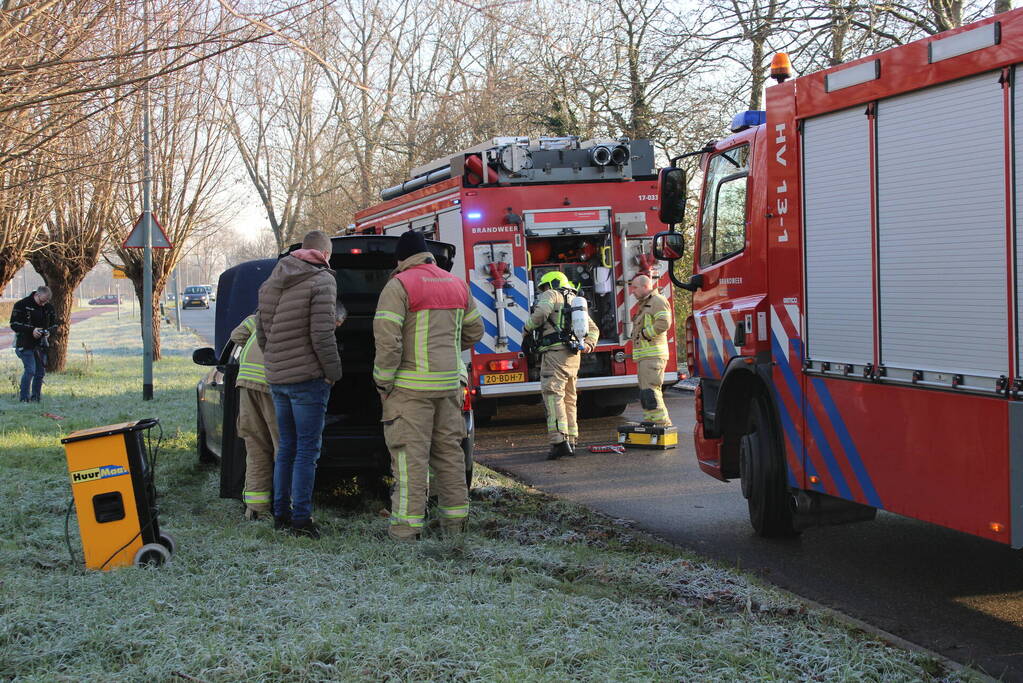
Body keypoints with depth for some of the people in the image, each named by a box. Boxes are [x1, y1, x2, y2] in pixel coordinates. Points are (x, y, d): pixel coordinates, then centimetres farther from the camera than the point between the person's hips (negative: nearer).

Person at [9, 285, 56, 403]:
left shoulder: (49, 307, 5)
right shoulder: (21, 305, -10)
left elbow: (53, 323, 15)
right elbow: (14, 324, -12)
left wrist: (48, 331, -8)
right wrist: (31, 330, -23)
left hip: (41, 344, 5)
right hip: (25, 344, -5)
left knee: (41, 371, 6)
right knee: (30, 370, -14)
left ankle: (36, 397, 19)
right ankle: (23, 397, -1)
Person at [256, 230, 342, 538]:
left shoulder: (271, 283, 13)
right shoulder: (321, 281, -11)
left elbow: (261, 333, 15)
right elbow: (322, 335, -17)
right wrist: (333, 372, -7)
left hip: (277, 379, 7)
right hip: (308, 377, -7)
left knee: (286, 447, 15)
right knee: (307, 449, -2)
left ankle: (281, 513, 20)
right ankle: (300, 518, -2)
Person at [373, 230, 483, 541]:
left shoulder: (399, 286, -9)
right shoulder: (456, 285, 12)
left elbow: (387, 338, -17)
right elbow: (474, 331, 19)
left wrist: (383, 380, -9)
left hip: (411, 386, -6)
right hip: (449, 381, 6)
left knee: (410, 454, -4)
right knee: (449, 450, 14)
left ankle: (407, 523, -5)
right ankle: (455, 517, 18)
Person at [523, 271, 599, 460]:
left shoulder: (551, 295, 3)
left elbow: (541, 312, -18)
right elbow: (593, 329, 29)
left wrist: (527, 327, -1)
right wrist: (588, 345, 14)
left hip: (555, 352, -8)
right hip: (573, 355, 8)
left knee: (553, 395, -13)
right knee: (569, 399, 14)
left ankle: (560, 440, -24)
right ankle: (571, 441, 16)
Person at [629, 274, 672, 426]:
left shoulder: (658, 301, -8)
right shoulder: (644, 304, 25)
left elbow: (664, 323, -22)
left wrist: (645, 333, -15)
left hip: (653, 355, -11)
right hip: (644, 355, 11)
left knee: (650, 390, -16)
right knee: (645, 392, 11)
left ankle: (663, 423, -16)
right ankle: (649, 420, 14)